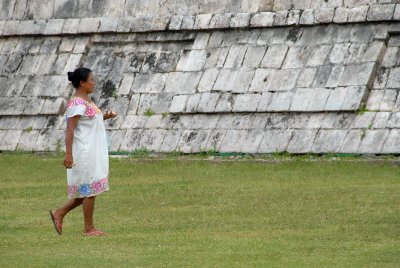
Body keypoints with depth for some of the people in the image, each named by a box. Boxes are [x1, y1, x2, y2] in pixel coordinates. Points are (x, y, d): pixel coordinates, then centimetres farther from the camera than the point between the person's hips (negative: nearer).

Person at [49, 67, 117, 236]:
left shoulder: (86, 101, 14)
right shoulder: (76, 104, -16)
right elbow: (70, 129, -20)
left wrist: (105, 117, 9)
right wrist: (68, 154, -25)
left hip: (94, 152, 10)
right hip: (84, 153, -10)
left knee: (90, 190, 13)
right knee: (90, 189, -3)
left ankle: (59, 213, 19)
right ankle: (89, 228, 5)